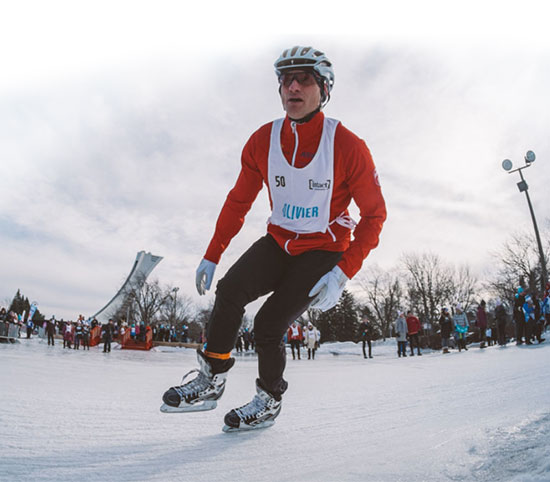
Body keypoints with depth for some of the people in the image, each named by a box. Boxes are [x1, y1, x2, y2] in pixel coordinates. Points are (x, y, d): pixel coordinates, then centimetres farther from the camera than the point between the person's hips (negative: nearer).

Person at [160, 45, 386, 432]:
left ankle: (270, 400, 16)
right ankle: (212, 380, 1)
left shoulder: (348, 147, -17)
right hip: (278, 242, 4)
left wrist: (342, 274, -21)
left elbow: (374, 215, -10)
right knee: (230, 290, -21)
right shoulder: (263, 141, -6)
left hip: (324, 251, -3)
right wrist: (211, 256, 1)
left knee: (268, 325, -14)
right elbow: (238, 201, 4)